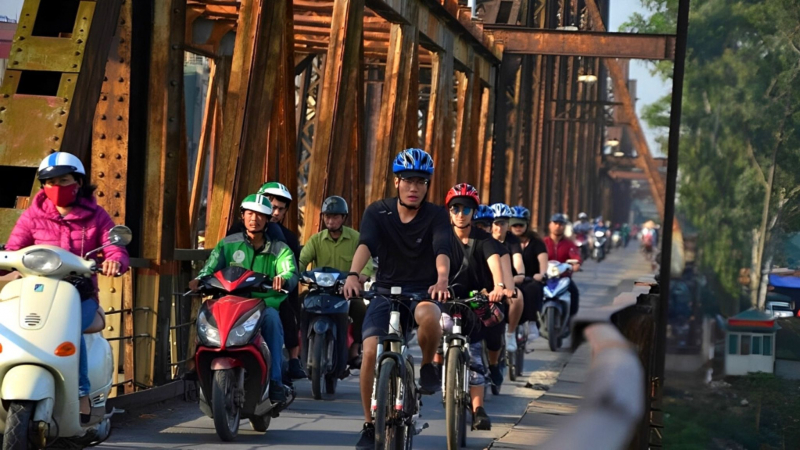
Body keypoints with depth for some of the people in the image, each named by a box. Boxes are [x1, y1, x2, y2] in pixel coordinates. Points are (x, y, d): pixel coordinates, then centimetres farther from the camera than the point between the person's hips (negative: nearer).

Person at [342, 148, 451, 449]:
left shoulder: (436, 216, -4)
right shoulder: (377, 212, -2)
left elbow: (442, 249, -22)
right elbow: (365, 244, -20)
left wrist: (442, 279, -44)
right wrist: (353, 274, -41)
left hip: (422, 291, -1)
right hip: (385, 291, 1)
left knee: (429, 316, -38)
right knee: (371, 351, -21)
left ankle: (427, 367, -6)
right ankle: (370, 425, -5)